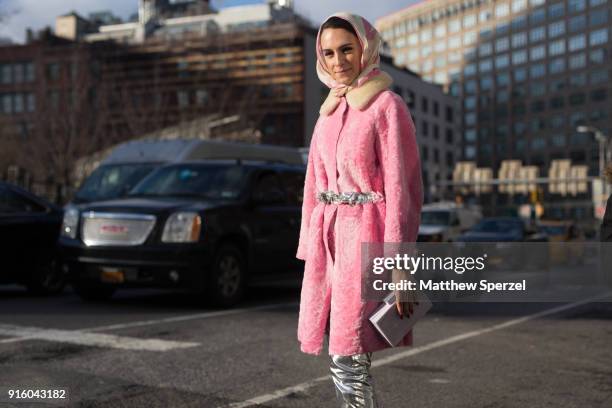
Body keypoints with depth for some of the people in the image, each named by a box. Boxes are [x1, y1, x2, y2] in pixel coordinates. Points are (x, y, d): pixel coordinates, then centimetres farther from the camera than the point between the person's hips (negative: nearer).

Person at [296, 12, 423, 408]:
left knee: (348, 360, -10)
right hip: (329, 235, 7)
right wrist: (311, 249, 14)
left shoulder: (387, 106, -7)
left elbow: (401, 186, -12)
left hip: (366, 235, -7)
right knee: (343, 357, 9)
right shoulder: (329, 110, 14)